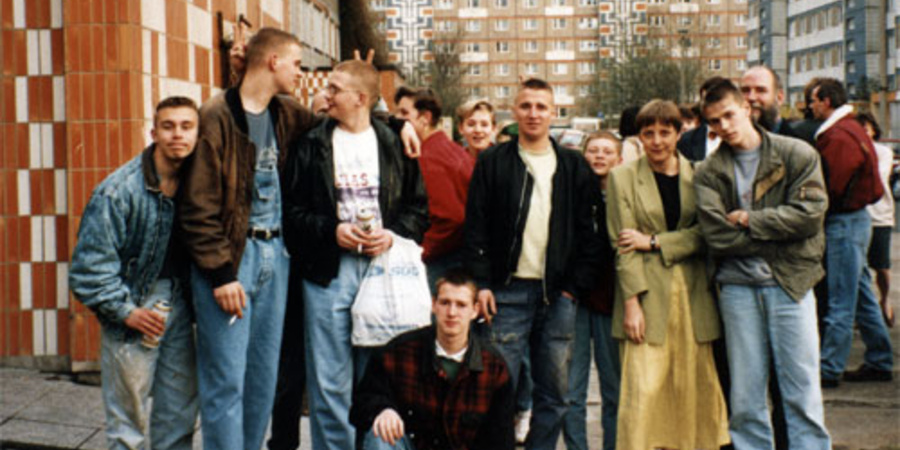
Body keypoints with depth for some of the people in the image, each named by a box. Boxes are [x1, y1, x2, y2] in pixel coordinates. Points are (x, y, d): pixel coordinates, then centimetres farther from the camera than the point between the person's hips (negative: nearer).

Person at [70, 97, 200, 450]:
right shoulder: (119, 190, -16)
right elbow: (91, 261, -14)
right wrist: (125, 311, -14)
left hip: (177, 303, 5)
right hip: (135, 306, -5)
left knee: (181, 409, 11)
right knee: (129, 416, 3)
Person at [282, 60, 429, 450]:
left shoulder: (394, 145, 8)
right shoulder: (312, 146, 5)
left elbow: (419, 206, 9)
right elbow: (292, 210, 2)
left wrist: (393, 234, -8)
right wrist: (331, 230, -12)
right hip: (328, 271, -1)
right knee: (329, 381, 1)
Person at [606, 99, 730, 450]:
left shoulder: (697, 176, 8)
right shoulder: (623, 177, 2)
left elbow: (704, 234, -1)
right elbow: (622, 246, -3)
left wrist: (654, 242, -10)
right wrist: (632, 302, -10)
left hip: (692, 293, 2)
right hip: (647, 294, -2)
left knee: (696, 386, 4)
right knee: (644, 388, -7)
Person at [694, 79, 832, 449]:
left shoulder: (798, 154, 2)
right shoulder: (708, 173, 4)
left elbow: (810, 212, -10)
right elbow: (717, 237, -7)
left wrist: (750, 220, -8)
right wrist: (779, 233, -8)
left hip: (790, 282, -1)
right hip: (738, 284, 1)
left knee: (802, 390, 2)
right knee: (745, 396, 6)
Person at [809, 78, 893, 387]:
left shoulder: (840, 137, -17)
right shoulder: (852, 130, 14)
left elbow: (831, 188, -18)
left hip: (844, 223, -10)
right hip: (856, 219, 10)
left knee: (840, 303, -5)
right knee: (863, 297, 15)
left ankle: (829, 369, 1)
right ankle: (879, 362, 23)